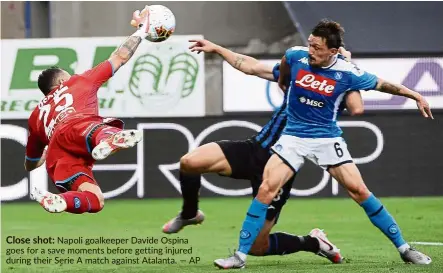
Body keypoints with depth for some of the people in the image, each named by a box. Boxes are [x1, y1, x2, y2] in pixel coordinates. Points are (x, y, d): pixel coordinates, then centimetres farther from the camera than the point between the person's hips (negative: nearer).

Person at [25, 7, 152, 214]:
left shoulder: (37, 115, 43)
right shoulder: (79, 82, 34)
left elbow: (30, 165, 51)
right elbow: (120, 57, 40)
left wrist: (45, 153, 74)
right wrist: (142, 28, 55)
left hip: (57, 159, 4)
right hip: (78, 127, -4)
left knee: (95, 200, -8)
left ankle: (54, 199, -39)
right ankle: (108, 139, -71)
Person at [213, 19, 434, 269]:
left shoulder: (347, 73, -13)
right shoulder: (296, 56, -9)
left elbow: (382, 85, 3)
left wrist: (416, 96, 8)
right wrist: (283, 85, 33)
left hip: (327, 138, -1)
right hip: (294, 136, 1)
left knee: (358, 190, -7)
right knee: (267, 189, -15)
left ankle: (404, 248, 3)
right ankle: (241, 255, -8)